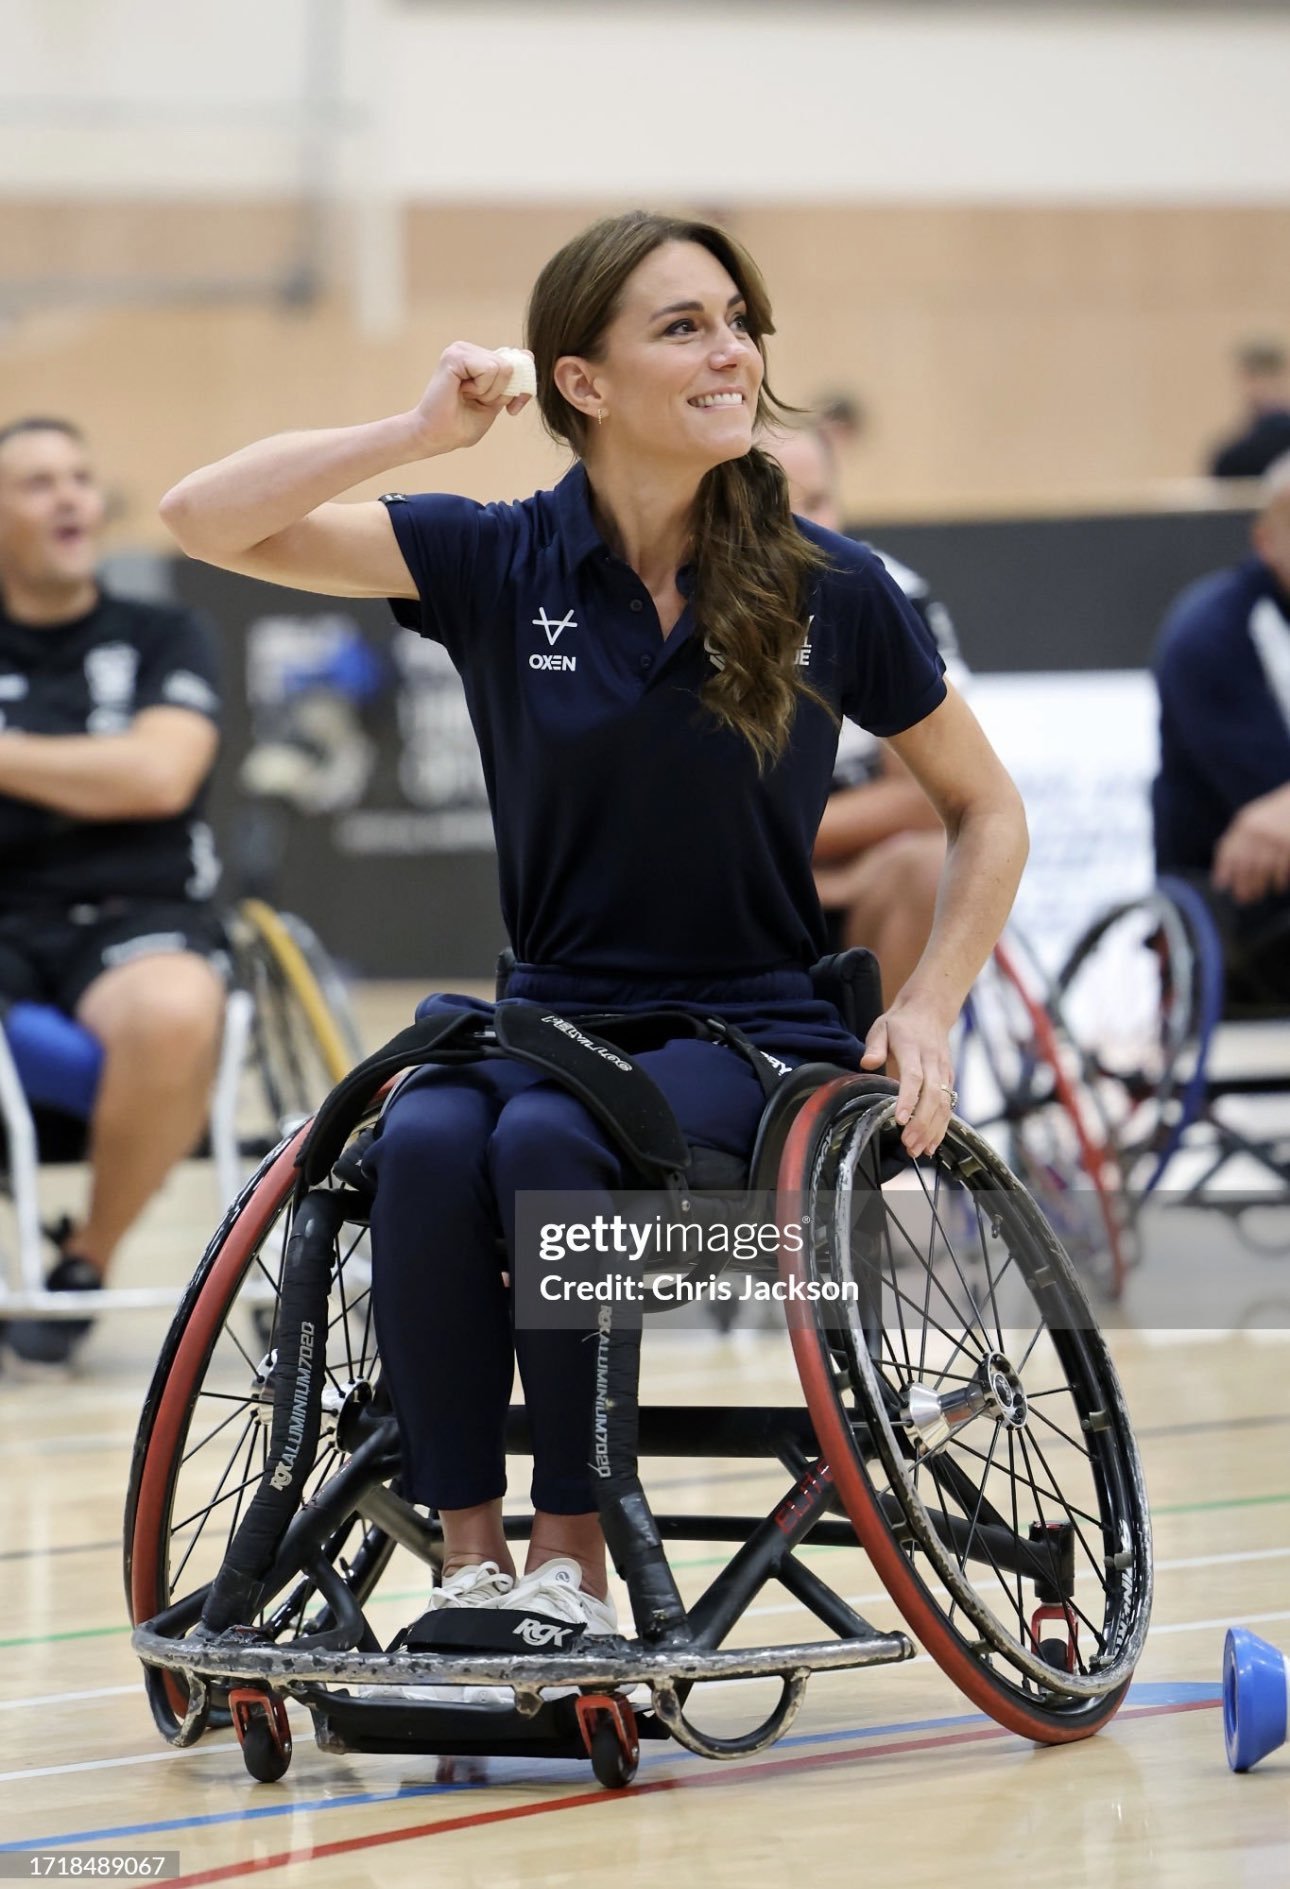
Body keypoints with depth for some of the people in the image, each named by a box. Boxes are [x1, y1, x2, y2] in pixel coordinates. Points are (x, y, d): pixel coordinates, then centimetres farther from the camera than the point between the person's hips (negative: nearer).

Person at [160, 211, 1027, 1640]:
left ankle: (572, 1561, -25)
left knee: (548, 1138, -34)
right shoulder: (501, 564, 1)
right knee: (423, 1140, -32)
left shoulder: (831, 592, -1)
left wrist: (927, 1009, -2)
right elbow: (205, 520, -7)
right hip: (550, 1013, 2)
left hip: (758, 1029, -2)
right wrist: (423, 432, -13)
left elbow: (985, 811, 11)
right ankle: (471, 1560, -27)